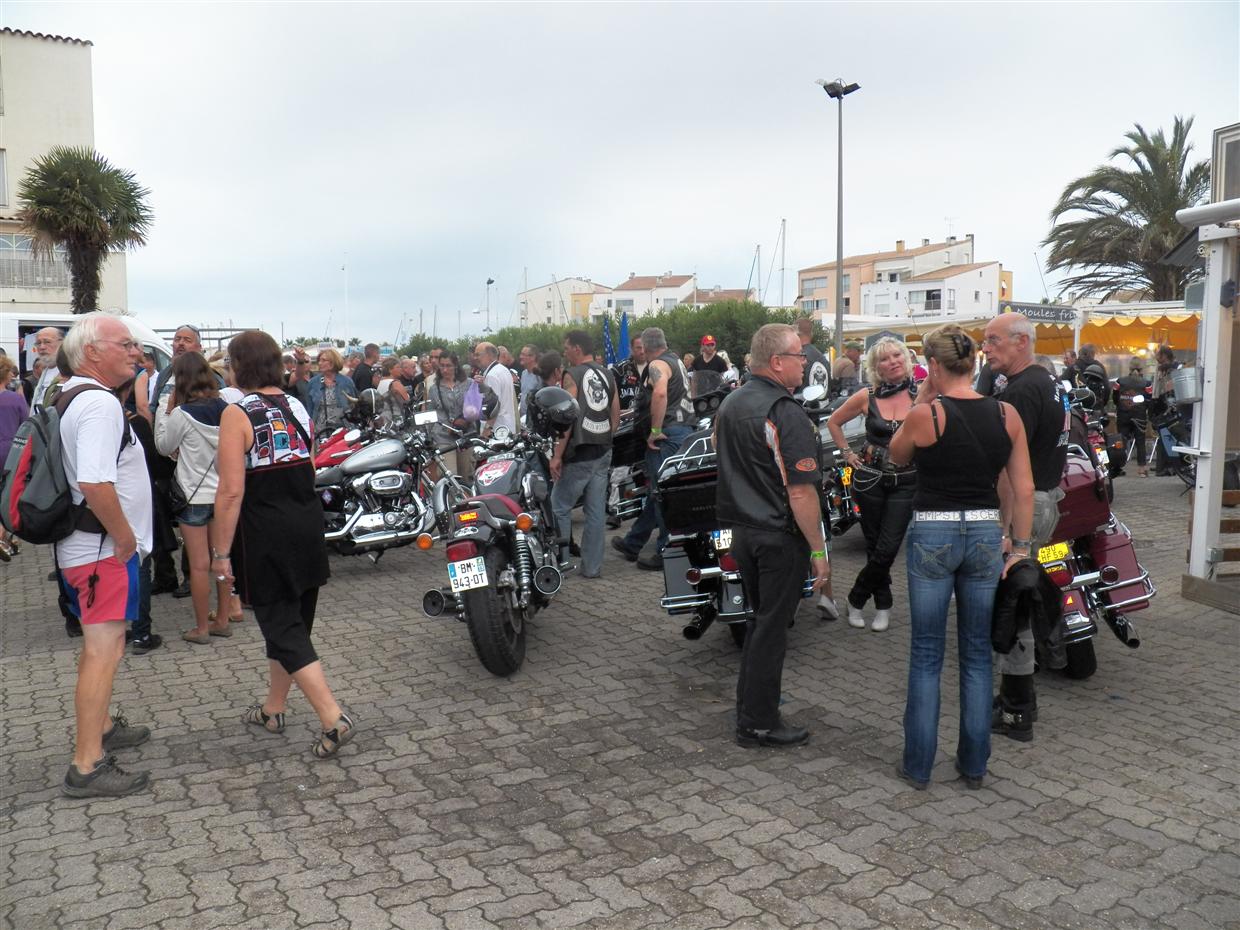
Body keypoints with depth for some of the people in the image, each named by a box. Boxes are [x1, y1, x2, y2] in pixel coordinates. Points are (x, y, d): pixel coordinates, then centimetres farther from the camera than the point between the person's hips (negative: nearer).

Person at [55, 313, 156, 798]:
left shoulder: (68, 397, 13)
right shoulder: (99, 403, -20)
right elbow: (95, 484, -31)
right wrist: (124, 536, -18)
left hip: (83, 544, 11)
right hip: (104, 549, -11)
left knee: (100, 645, 22)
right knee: (104, 651, -6)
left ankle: (100, 728, 38)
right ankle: (87, 766, 0)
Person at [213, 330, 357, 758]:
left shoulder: (237, 414, -12)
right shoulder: (298, 407, 8)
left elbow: (232, 490, -17)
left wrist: (221, 552, -11)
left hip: (265, 534, -7)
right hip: (308, 526, 7)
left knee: (283, 629, -2)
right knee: (291, 619, 18)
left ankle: (333, 718, -8)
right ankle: (273, 709, 35)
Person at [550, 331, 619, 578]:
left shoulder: (573, 375, -10)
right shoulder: (608, 375, 10)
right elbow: (616, 416, 14)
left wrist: (557, 455, -13)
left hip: (578, 454, -6)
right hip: (603, 453, 6)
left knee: (560, 507, 4)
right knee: (597, 511, 7)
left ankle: (559, 561, 7)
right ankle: (592, 566, 12)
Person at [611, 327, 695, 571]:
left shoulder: (658, 364, -11)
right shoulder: (677, 361, 19)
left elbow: (660, 393, -29)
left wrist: (655, 430, -23)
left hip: (667, 434, -10)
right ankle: (633, 543, 28)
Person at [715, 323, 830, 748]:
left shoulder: (729, 403, 8)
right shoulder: (786, 414, -20)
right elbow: (800, 492, -22)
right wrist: (819, 549, -16)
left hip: (740, 529, 8)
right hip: (780, 537, -8)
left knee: (759, 618, 21)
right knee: (772, 627, 3)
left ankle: (748, 706, 32)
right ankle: (759, 723, 13)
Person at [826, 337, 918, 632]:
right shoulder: (867, 397, -2)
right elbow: (834, 422, 11)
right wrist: (847, 453, 5)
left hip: (906, 482, -1)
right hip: (870, 478, 1)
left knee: (886, 549, -3)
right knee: (874, 546, 8)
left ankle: (856, 599, 17)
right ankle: (883, 605, 25)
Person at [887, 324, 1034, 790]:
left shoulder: (925, 415, -12)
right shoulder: (1007, 414, -1)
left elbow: (896, 456, 8)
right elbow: (1023, 490, 1)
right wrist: (1020, 547, 9)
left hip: (933, 534, -3)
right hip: (986, 534, 4)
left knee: (926, 655, 8)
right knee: (977, 654, 15)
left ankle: (918, 765, 16)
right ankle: (974, 764, 24)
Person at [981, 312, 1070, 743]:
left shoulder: (1020, 392, -18)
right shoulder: (1051, 383, 14)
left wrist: (1002, 529, -25)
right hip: (1046, 497, 10)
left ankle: (1016, 713, 5)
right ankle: (1017, 696, 28)